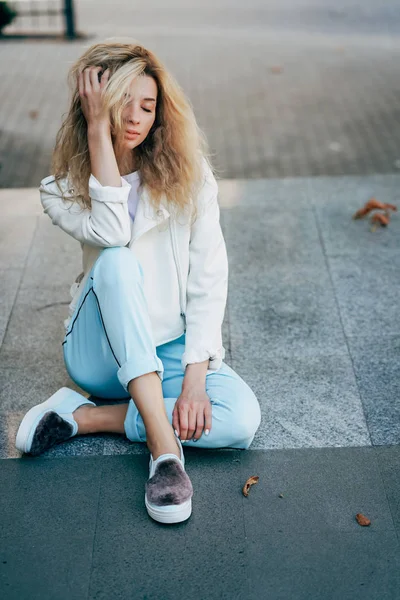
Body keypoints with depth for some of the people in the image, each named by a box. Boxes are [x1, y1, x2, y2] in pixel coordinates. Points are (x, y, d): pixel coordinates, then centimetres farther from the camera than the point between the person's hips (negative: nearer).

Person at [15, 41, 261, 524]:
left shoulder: (189, 176, -3)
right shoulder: (63, 189, -4)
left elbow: (209, 281, -8)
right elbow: (111, 232, -27)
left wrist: (194, 380, -18)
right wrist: (97, 131, -22)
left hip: (171, 349, 1)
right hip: (100, 353, -1)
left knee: (241, 419, -28)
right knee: (116, 260, -33)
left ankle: (87, 417, -16)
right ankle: (164, 445, -35)